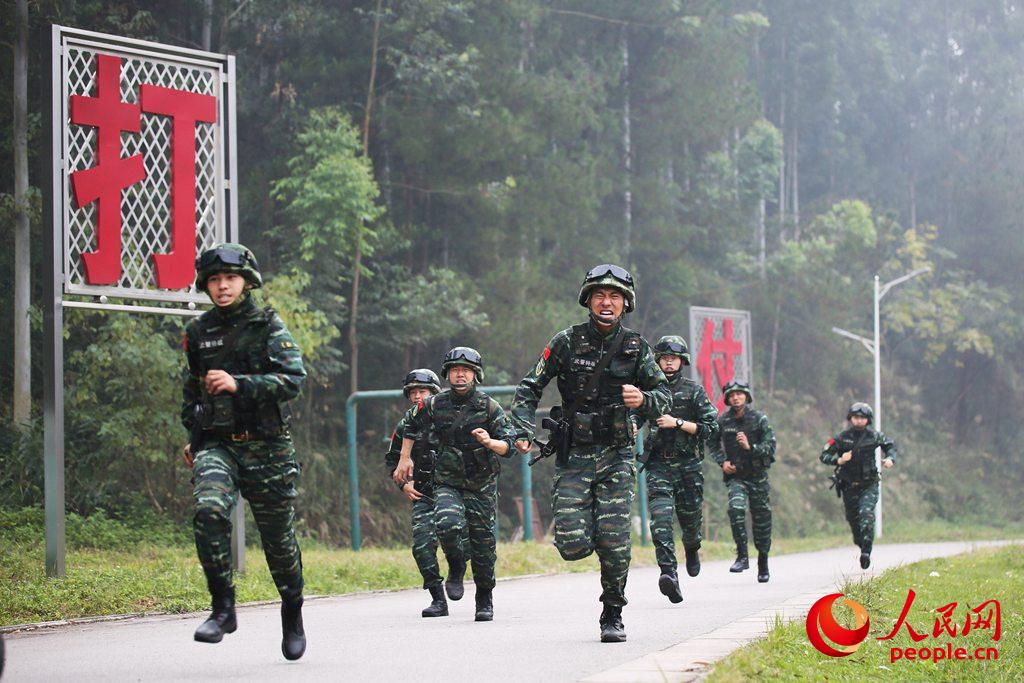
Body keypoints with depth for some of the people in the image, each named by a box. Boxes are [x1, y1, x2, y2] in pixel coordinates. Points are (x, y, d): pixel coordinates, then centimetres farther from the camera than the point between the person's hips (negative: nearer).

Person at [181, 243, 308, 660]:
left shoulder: (269, 327, -1)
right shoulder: (199, 332, 10)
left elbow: (294, 379, -14)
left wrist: (239, 385, -24)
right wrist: (193, 436, 23)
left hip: (266, 448, -2)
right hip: (216, 445, 2)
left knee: (279, 538, 6)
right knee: (208, 509, -26)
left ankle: (293, 616, 30)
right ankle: (222, 609, -19)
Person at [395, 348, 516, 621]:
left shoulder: (489, 407, -9)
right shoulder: (434, 405, -4)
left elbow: (508, 445, -11)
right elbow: (410, 424, 17)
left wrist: (490, 442, -32)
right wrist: (405, 459, 16)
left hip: (482, 486, 0)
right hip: (448, 483, 0)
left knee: (483, 544, 4)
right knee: (447, 524, -28)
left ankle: (485, 599, 25)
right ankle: (456, 566, 3)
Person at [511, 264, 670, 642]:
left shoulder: (635, 347, 2)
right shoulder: (567, 342, -2)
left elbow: (663, 396, 4)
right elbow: (529, 387, 3)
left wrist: (643, 400, -19)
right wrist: (523, 430, -12)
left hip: (618, 457, 0)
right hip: (574, 456, 0)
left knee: (614, 542, -8)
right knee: (572, 546, -9)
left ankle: (613, 616, 10)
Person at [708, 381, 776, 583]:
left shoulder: (759, 418, -4)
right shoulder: (723, 420, 1)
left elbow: (770, 446, -8)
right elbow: (713, 444, 15)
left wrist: (750, 447, -24)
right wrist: (722, 462, -1)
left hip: (757, 475, 0)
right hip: (735, 475, 0)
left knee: (761, 519, 6)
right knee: (736, 508, -26)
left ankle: (763, 564, 25)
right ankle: (742, 556, -19)